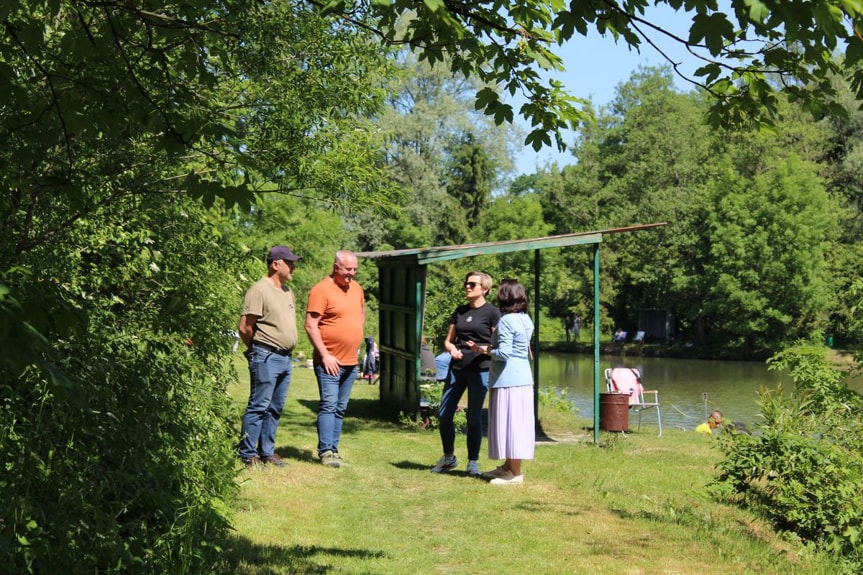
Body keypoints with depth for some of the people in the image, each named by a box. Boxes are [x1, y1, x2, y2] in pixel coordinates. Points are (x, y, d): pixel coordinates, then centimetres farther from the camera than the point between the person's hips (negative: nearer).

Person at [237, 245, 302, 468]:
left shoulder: (287, 291, 14)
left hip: (285, 358, 8)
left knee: (275, 408, 13)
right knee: (259, 406, -5)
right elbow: (244, 328, -14)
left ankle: (267, 451, 21)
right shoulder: (260, 290, -12)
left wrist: (287, 352, 14)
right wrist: (259, 349, 0)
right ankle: (248, 454, 2)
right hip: (266, 358, -8)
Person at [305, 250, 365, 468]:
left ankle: (333, 448, 17)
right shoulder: (322, 290, -12)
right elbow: (310, 326, -15)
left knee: (341, 408, 10)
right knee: (328, 405, -9)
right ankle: (326, 451, -7)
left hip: (351, 361, 7)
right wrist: (325, 355, -17)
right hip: (329, 361, -7)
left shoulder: (357, 289, 11)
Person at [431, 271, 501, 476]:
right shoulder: (460, 311, 13)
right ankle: (448, 457, 21)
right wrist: (451, 348, -6)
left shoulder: (491, 312, -3)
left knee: (474, 417, 1)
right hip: (457, 367, 5)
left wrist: (483, 349, -22)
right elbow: (448, 340, 16)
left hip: (480, 369, -5)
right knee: (443, 414, 4)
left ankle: (473, 462, 13)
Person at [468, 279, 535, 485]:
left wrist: (486, 350, -2)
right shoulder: (526, 319, 11)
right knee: (517, 423, 15)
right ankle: (508, 466, 26)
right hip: (523, 377, 9)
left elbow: (503, 353, -20)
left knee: (509, 423, -3)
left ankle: (515, 474, 1)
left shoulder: (506, 321, -16)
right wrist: (490, 348, 12)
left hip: (508, 379, -9)